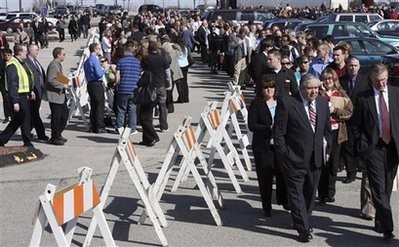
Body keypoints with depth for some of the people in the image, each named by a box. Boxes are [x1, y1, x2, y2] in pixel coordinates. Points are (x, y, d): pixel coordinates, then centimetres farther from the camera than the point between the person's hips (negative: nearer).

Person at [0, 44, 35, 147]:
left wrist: (30, 90, 17)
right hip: (18, 97, -10)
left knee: (17, 120, 16)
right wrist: (15, 102, -24)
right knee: (25, 120, 0)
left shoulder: (21, 63, 13)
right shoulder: (12, 65, -19)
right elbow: (12, 85, -22)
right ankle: (27, 143, 12)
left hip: (25, 96, 10)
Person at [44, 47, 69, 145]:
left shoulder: (58, 64, 15)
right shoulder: (53, 65, -17)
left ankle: (58, 134, 25)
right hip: (54, 94, -10)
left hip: (60, 94, 10)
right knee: (56, 116, -4)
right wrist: (62, 85, -20)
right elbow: (51, 80, -26)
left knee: (65, 113, 15)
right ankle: (54, 138, 5)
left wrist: (64, 82, 11)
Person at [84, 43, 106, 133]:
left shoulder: (87, 61, 14)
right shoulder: (95, 60, -14)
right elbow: (99, 74, -21)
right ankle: (99, 127, -4)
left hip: (90, 84, 9)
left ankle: (93, 126, 15)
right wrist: (103, 69, -3)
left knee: (93, 105, 12)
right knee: (99, 105, -5)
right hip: (97, 84, -9)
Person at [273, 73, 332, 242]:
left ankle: (304, 221, 35)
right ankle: (303, 229, 3)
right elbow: (278, 131, -10)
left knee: (310, 193, 17)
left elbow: (327, 129, 16)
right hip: (295, 158, -5)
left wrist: (326, 149, 11)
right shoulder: (286, 103, -12)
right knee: (296, 194, -3)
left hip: (316, 158, 6)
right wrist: (283, 154, -11)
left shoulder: (323, 103, 6)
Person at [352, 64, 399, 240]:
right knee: (379, 189, -8)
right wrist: (362, 145, -5)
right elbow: (356, 124, 2)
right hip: (373, 148, -3)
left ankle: (380, 222, 27)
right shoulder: (363, 98, -2)